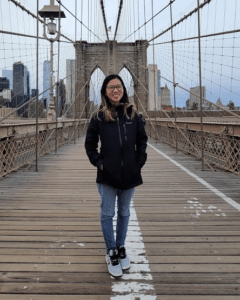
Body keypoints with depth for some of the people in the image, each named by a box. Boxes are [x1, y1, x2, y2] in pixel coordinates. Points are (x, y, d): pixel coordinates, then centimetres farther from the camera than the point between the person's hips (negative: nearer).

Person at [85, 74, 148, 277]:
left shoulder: (133, 114, 2)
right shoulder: (99, 116, -2)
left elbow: (142, 140, 10)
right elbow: (90, 144, 5)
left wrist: (139, 161, 1)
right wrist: (98, 162, -5)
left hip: (130, 174, 2)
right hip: (107, 176, -2)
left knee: (124, 213, 14)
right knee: (107, 214, 3)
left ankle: (121, 248, 31)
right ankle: (111, 253, 18)